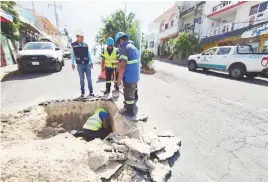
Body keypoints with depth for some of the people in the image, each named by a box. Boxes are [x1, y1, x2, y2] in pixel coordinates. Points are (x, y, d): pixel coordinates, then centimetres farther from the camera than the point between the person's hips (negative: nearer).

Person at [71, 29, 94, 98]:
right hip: (79, 65, -1)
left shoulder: (86, 45, 5)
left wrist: (91, 62, 7)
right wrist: (72, 64, 2)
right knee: (82, 79, 5)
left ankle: (91, 92, 12)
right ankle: (82, 92, 15)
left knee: (89, 78, 3)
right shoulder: (73, 45, 1)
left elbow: (89, 54, 9)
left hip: (87, 64, 1)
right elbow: (73, 55, 5)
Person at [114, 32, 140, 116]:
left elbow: (122, 65, -24)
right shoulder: (133, 47, 14)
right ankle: (129, 105, 43)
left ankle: (130, 111, 20)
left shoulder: (124, 48, -16)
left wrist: (119, 78, -18)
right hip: (135, 76, 9)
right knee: (132, 93, 24)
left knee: (128, 95, 6)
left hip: (129, 77, -9)